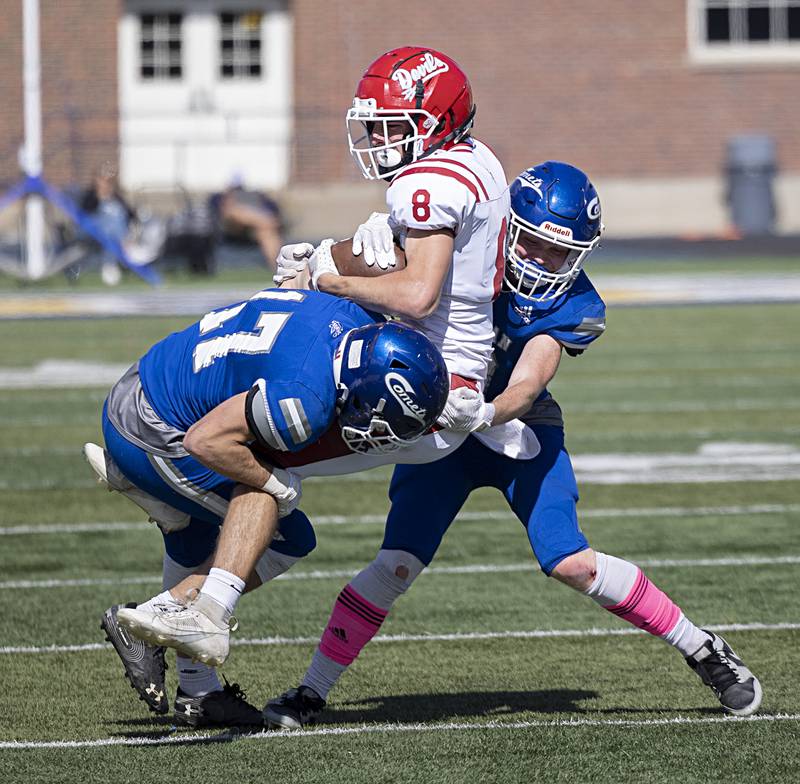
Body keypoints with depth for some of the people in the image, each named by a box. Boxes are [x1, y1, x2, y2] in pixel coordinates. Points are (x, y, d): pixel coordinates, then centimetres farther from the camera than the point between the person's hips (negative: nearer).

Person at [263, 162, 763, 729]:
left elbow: (525, 386, -30)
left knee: (571, 563, -15)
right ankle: (313, 691, -2)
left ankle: (703, 650, 2)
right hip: (440, 426, 1)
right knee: (399, 563, -14)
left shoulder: (573, 309, -18)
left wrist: (487, 413, -52)